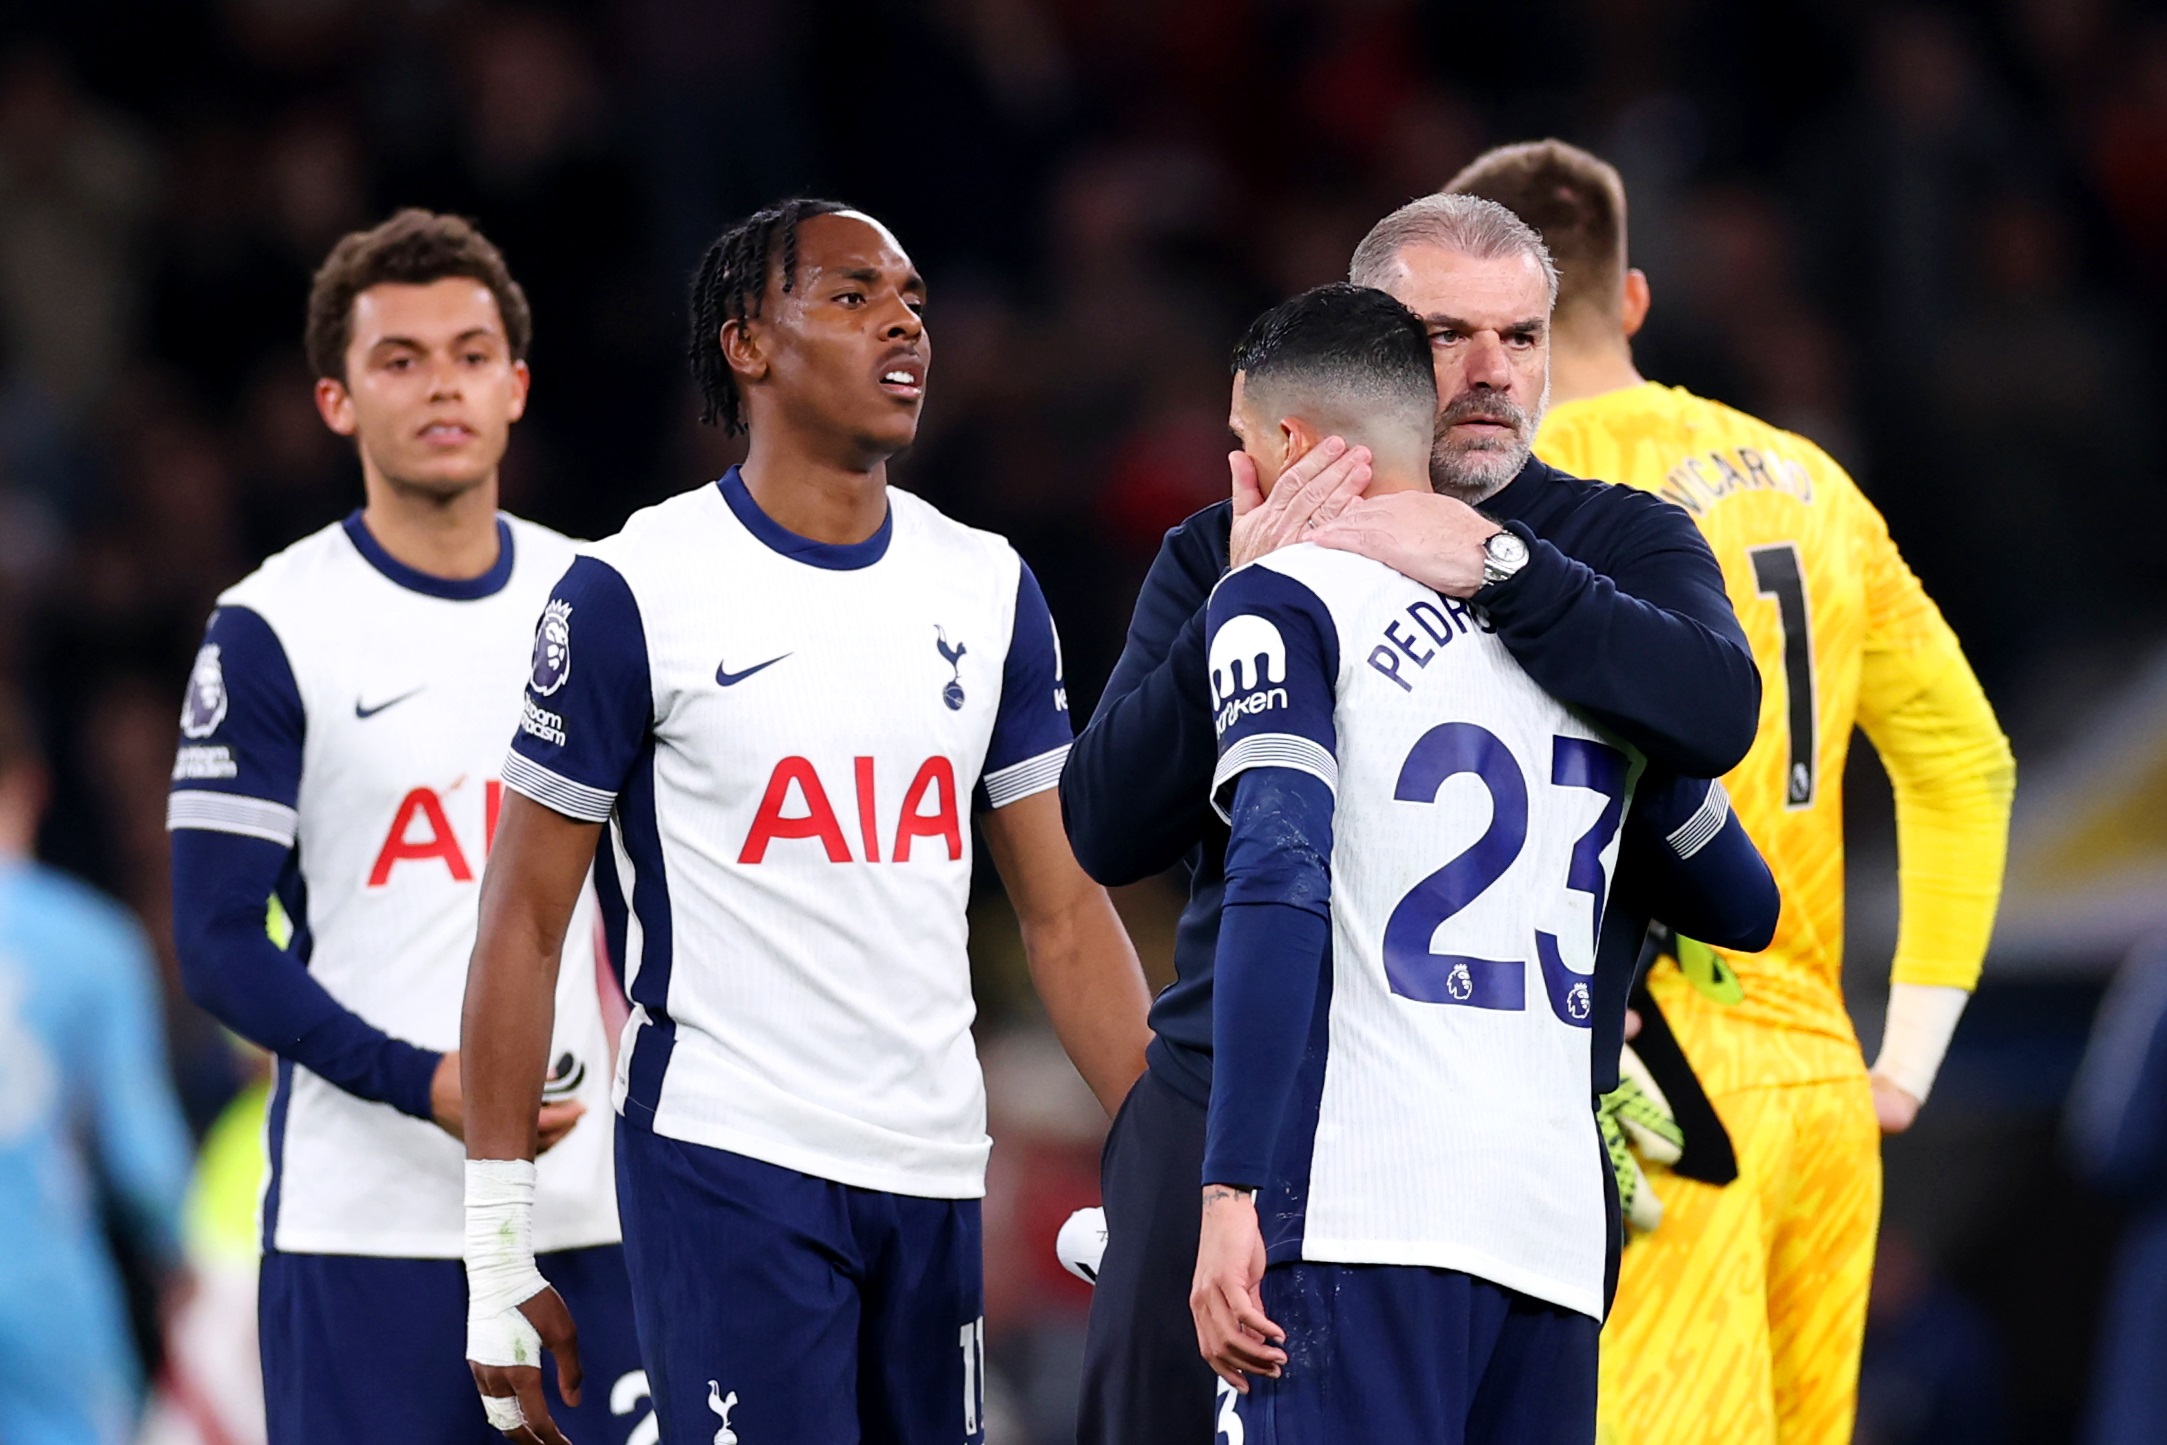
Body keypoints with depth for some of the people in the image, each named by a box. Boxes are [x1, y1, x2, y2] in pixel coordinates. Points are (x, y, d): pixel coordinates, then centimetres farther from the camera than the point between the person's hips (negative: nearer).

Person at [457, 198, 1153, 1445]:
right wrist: (499, 1252, -7)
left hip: (936, 1173, 5)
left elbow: (1065, 916, 12)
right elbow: (525, 924, -3)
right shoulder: (638, 593, -5)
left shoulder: (988, 590, 10)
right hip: (729, 1168, -5)